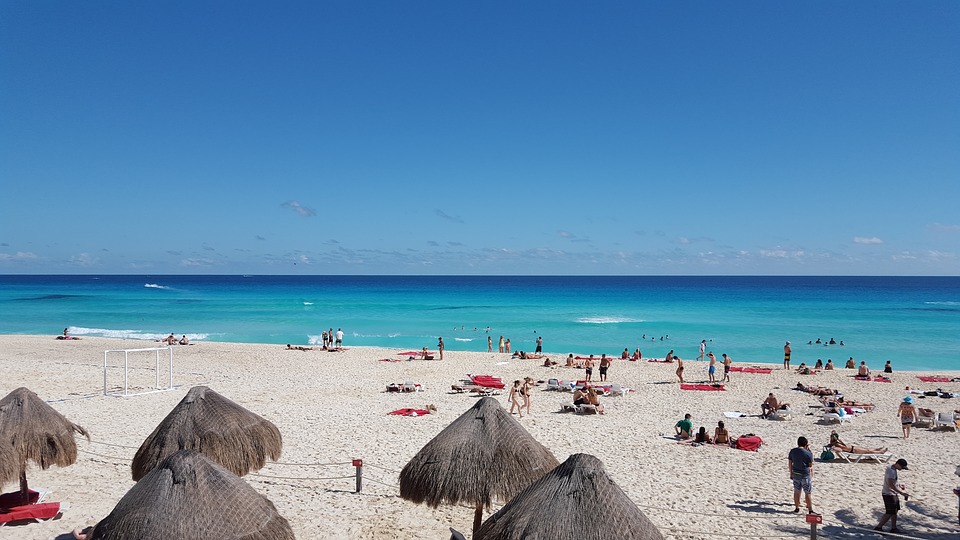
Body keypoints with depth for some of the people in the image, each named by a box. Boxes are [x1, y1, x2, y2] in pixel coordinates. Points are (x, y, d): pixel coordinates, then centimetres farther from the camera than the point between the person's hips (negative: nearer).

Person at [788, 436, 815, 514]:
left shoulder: (792, 451, 2)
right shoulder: (808, 453, -13)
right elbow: (811, 465, -6)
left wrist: (791, 474, 16)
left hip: (795, 473, 5)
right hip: (805, 474, -4)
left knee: (796, 491, 13)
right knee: (808, 493, 2)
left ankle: (797, 508, 21)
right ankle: (810, 510, 5)